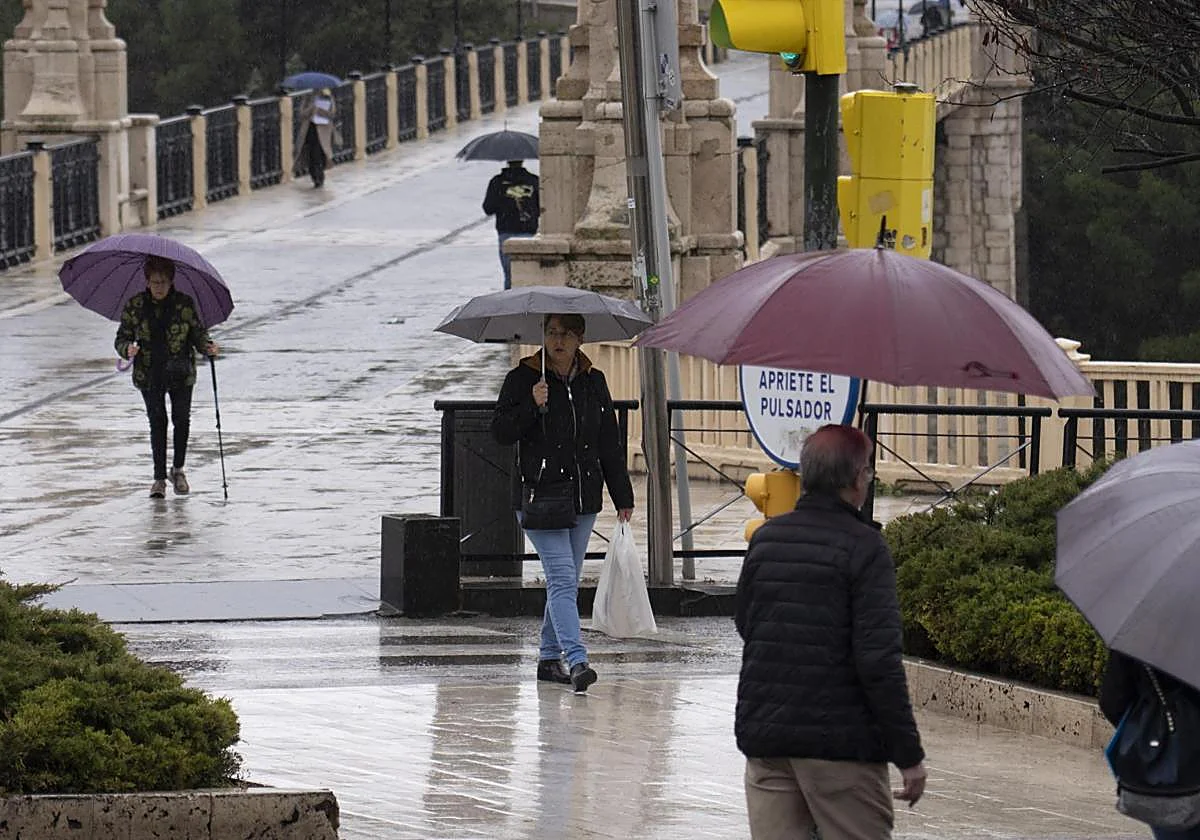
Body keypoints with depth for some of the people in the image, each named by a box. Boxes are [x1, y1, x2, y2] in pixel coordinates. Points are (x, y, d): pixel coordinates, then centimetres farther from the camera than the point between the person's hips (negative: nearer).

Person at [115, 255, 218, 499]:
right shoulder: (135, 305, -2)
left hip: (180, 373, 0)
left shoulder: (184, 304, -3)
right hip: (149, 375, 0)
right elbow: (122, 337, 2)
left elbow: (198, 332, 3)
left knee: (181, 419, -2)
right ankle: (159, 478, 4)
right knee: (157, 422, -3)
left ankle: (178, 469, 20)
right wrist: (127, 349, -21)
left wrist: (206, 346, -18)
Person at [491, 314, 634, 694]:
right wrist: (532, 406, -21)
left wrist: (622, 496, 14)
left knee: (566, 582, 10)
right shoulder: (522, 378, -2)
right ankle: (576, 660, -26)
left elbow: (610, 443, 14)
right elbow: (501, 431, -6)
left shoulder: (593, 382, 10)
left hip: (583, 496, 5)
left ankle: (549, 658, 22)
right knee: (562, 577, -16)